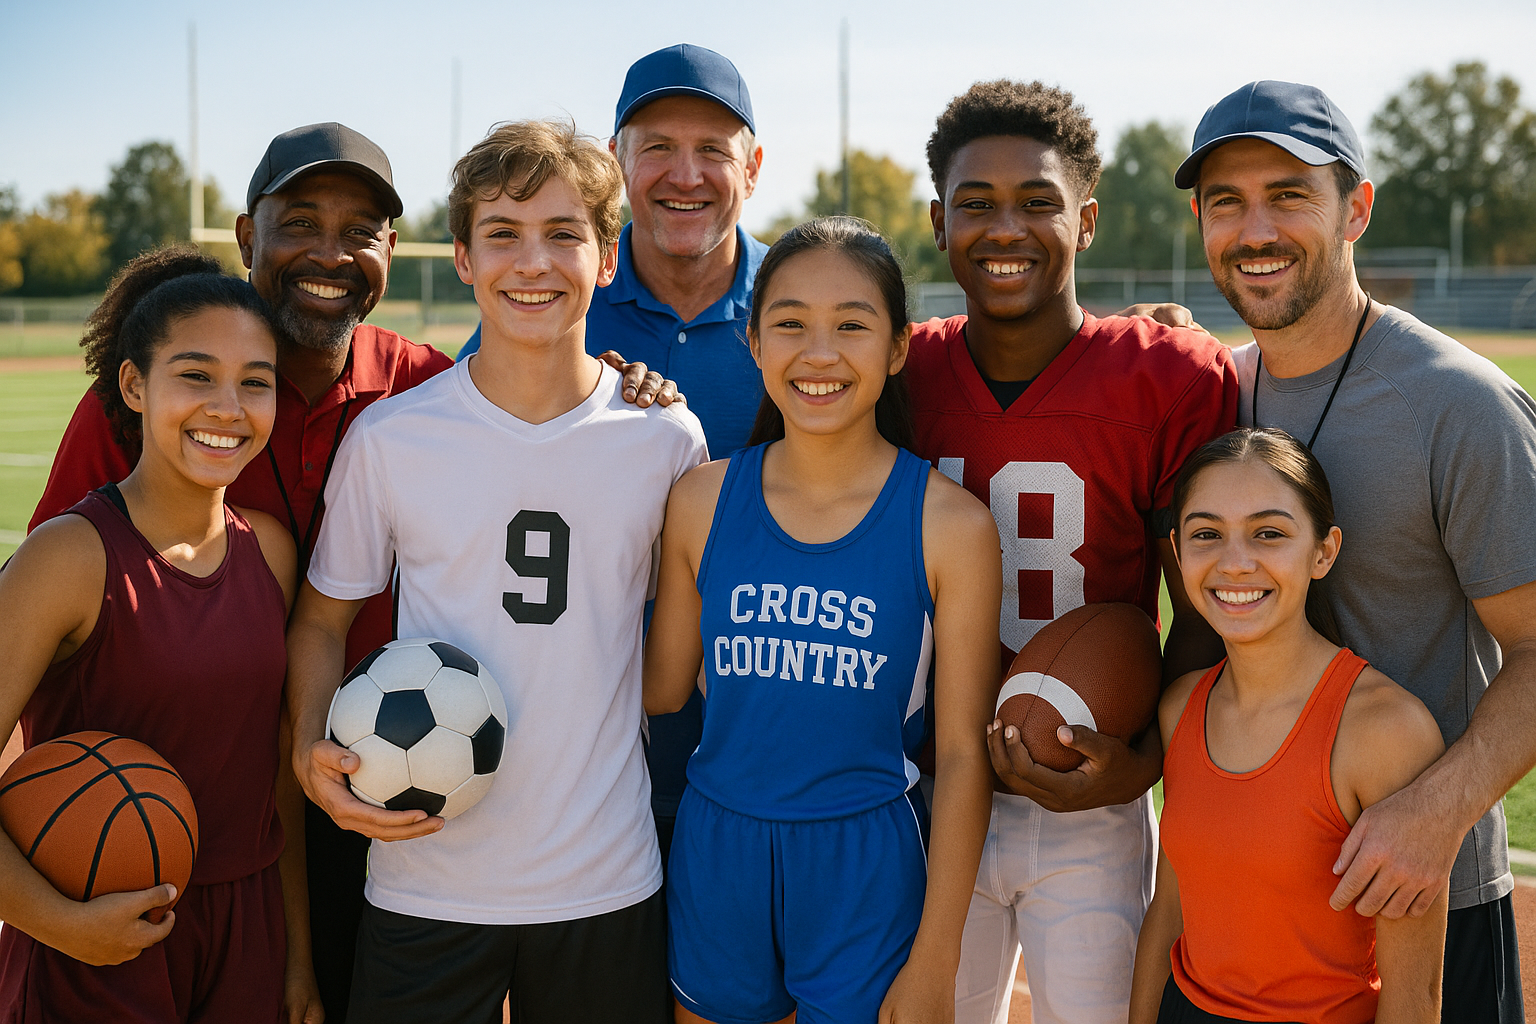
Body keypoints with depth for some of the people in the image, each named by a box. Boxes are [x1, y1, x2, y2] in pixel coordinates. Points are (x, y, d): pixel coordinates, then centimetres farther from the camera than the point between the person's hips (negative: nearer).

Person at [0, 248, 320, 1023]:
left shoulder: (269, 547, 1)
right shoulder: (75, 557, -16)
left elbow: (279, 769, 8)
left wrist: (298, 954, 10)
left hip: (249, 931, 5)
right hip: (98, 956, -5)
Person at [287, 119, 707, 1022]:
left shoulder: (668, 439, -2)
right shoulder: (390, 438, -4)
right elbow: (323, 618, 7)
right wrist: (313, 752, -9)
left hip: (609, 882, 1)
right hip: (426, 884, -1)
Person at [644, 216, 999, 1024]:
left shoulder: (949, 524, -10)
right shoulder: (702, 501, -1)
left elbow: (963, 752, -7)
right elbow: (662, 687, 5)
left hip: (865, 867, -2)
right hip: (715, 856, 3)